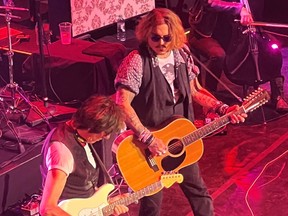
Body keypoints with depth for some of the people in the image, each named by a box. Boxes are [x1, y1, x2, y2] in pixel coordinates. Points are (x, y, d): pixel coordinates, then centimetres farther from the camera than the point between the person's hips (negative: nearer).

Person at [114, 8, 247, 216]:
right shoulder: (136, 61, -21)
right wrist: (148, 139, -29)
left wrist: (223, 109, -2)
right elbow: (122, 104, -27)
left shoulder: (182, 55, -1)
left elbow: (195, 91, 10)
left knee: (199, 192, 20)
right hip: (150, 145, -6)